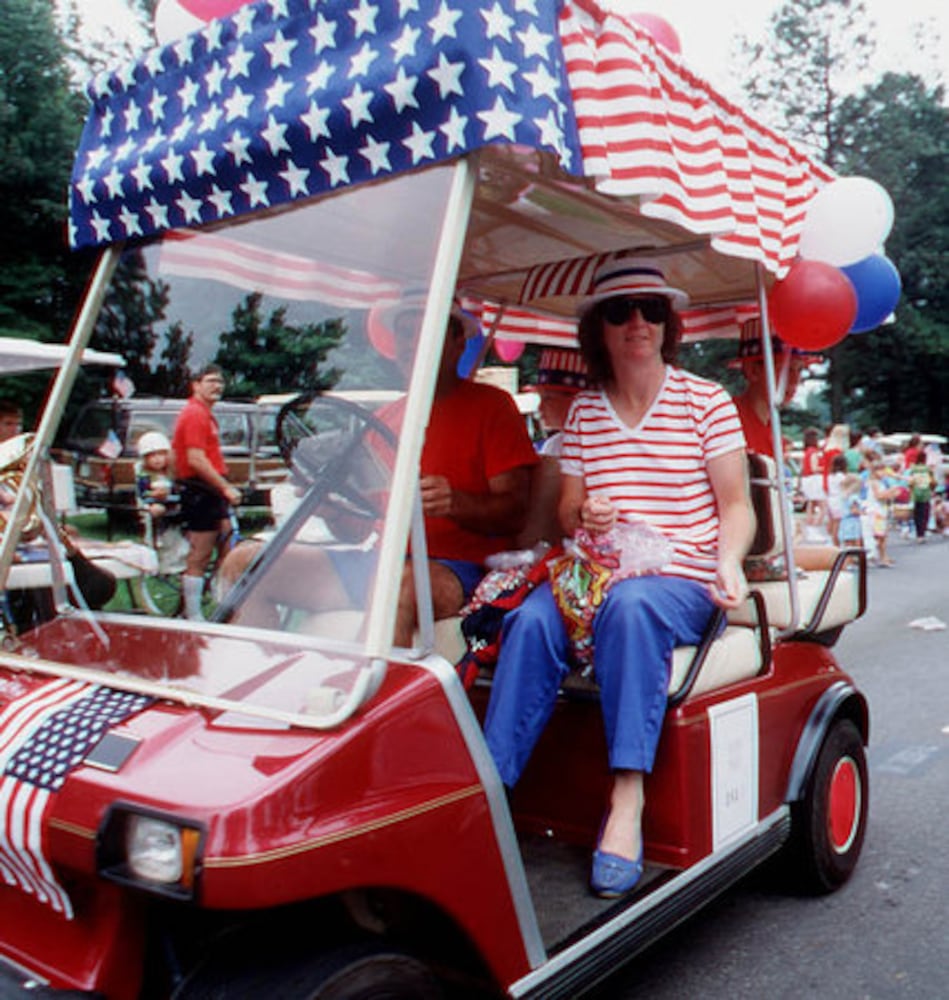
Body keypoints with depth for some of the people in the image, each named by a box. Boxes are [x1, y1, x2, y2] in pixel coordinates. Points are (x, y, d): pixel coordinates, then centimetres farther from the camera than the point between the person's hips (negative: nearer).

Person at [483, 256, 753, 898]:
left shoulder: (707, 402, 5)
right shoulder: (584, 413, 15)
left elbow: (735, 507, 3)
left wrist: (729, 560, -17)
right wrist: (583, 515, -7)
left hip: (680, 582, -3)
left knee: (630, 607, -37)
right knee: (532, 619, -29)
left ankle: (627, 803, -35)